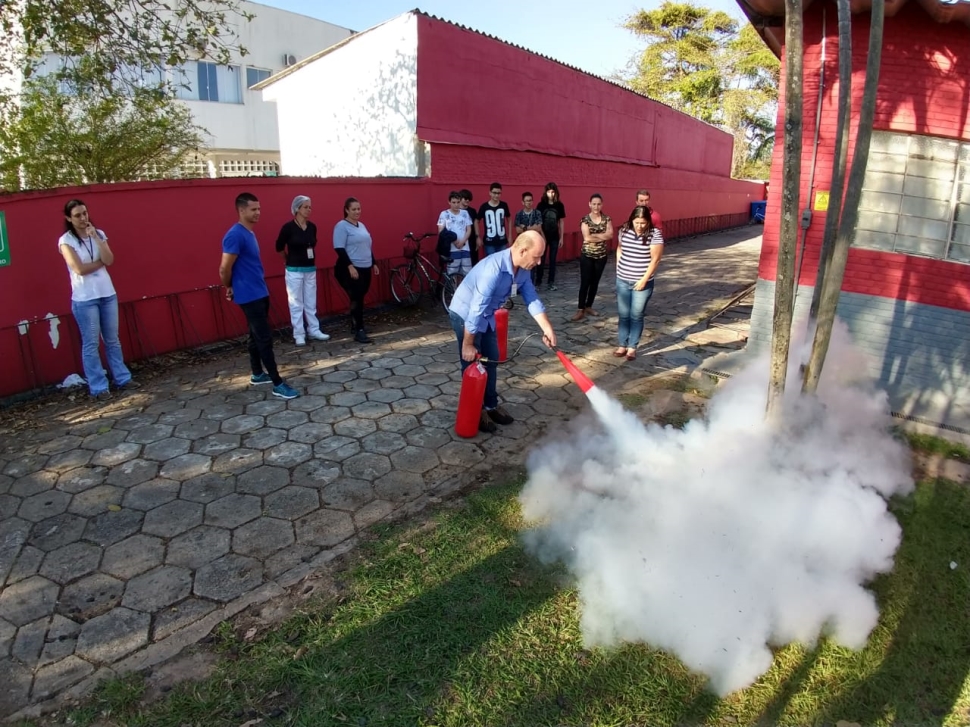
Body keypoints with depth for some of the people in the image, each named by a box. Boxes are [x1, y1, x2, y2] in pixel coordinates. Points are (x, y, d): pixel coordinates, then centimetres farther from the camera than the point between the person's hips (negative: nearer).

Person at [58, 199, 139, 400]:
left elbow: (109, 260, -8)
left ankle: (122, 378, 20)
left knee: (113, 340, 12)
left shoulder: (98, 234, 6)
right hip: (84, 299, -4)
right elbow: (80, 269, -15)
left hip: (107, 294, 4)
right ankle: (98, 387, 6)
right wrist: (101, 261, -3)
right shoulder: (66, 240, -6)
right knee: (91, 344, 1)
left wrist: (95, 237, -14)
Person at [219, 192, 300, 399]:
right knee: (264, 338, -8)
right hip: (249, 296, -10)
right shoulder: (235, 235, -19)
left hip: (260, 292, 10)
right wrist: (230, 288, -2)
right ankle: (278, 384, -5)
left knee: (256, 336, 17)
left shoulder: (249, 233, 12)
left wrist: (235, 287, 19)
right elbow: (225, 269, -18)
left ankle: (257, 374, 30)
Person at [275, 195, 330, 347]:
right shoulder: (288, 227, -12)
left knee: (311, 302, 11)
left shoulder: (312, 227, 3)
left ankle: (314, 330, 20)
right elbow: (279, 247, 0)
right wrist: (289, 259, 12)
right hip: (294, 271, -5)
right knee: (296, 303, 3)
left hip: (310, 269, 5)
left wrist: (311, 258, 15)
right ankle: (299, 334, 9)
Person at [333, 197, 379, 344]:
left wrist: (374, 263, 21)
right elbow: (339, 249, -16)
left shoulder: (361, 225, 15)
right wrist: (350, 266, -23)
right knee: (357, 299, -9)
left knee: (359, 298, 12)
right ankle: (359, 331, -6)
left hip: (365, 268, 8)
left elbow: (368, 246, 22)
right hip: (350, 270, -7)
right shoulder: (341, 226, -9)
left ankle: (354, 324, 24)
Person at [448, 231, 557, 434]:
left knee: (491, 361, 14)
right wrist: (468, 344, -26)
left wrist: (547, 329, -8)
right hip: (465, 314, -8)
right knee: (472, 364, 2)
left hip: (487, 316, 8)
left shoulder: (523, 270, -10)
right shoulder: (494, 269, -37)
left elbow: (532, 300, -1)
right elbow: (476, 309, -33)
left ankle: (491, 405, 29)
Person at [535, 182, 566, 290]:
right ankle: (538, 281, 12)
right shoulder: (541, 204, -5)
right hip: (543, 236, -2)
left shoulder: (559, 205, 0)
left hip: (555, 237, 2)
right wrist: (541, 235, -11)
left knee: (553, 259, 7)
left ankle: (551, 282, 15)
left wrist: (561, 237, 3)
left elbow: (561, 222, 5)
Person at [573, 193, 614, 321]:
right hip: (587, 256, -3)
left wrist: (594, 235, -18)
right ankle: (581, 310, 0)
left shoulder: (607, 219, 2)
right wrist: (602, 236, -12)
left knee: (595, 282, 11)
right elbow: (587, 238, -17)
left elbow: (610, 235, -11)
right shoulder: (585, 220, -7)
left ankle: (589, 306, 24)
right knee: (585, 282, -4)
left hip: (601, 256, 3)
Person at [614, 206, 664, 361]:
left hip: (642, 283, -4)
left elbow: (655, 259, -12)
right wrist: (619, 268, 8)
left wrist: (644, 280, -14)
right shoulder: (624, 231, -1)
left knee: (636, 316, 5)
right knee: (623, 315, 10)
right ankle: (622, 345, 20)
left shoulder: (655, 234, -13)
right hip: (622, 281, 4)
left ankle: (632, 347, 15)